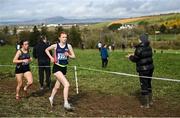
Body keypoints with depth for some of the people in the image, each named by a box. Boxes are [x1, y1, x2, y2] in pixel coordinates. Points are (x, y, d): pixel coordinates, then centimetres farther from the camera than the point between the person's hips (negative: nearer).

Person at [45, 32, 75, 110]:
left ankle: (51, 98, 45)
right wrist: (51, 57, 0)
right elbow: (46, 50, 12)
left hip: (64, 68, 4)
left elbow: (73, 56, 5)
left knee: (57, 86, 19)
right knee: (66, 84, -21)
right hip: (57, 67, -4)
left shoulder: (68, 46, 1)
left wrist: (68, 55, -15)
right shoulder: (55, 46, -5)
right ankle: (66, 103, -14)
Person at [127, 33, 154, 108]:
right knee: (148, 84, 20)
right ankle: (150, 101, 31)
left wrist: (130, 57, 9)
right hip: (150, 68, 8)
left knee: (144, 86, 1)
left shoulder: (139, 49, -19)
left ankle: (146, 104, 8)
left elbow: (135, 59, -12)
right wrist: (134, 55, 19)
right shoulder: (149, 47, 6)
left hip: (143, 70, -8)